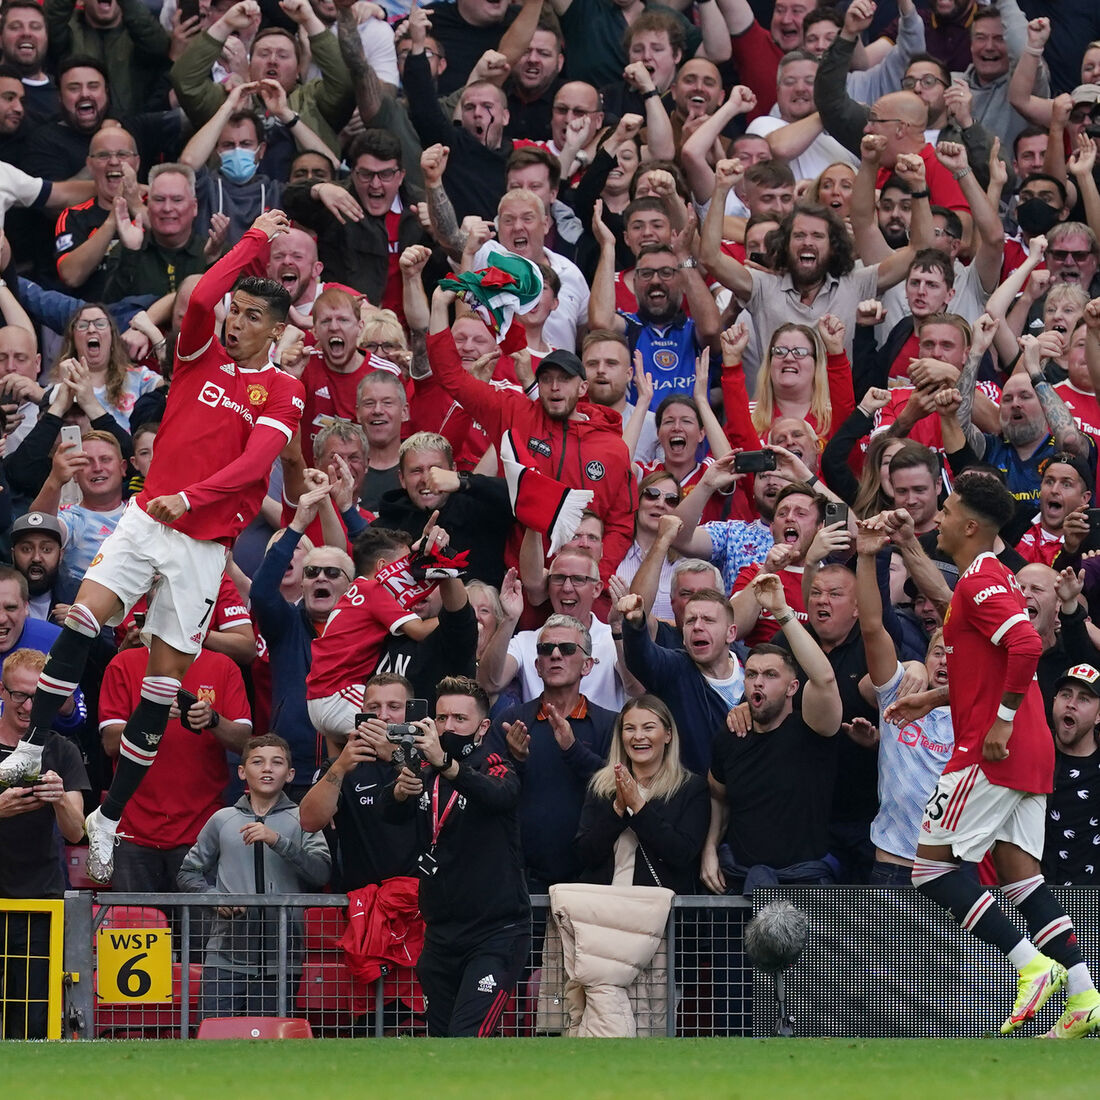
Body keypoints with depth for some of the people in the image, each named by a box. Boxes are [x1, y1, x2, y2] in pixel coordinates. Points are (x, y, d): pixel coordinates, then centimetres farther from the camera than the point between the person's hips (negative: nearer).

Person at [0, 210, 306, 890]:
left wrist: (190, 498, -27)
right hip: (147, 519, 2)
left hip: (204, 542, -2)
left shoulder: (283, 392, 0)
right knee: (82, 618, -21)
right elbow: (200, 298, -10)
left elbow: (256, 459, -14)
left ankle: (109, 819, 5)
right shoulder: (202, 357, 9)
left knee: (165, 682, -2)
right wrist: (255, 240, -3)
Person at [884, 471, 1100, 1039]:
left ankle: (1033, 965, -12)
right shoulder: (994, 577, 19)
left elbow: (1026, 646, -27)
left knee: (931, 866, -5)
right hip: (1030, 755, 10)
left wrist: (1001, 721, -23)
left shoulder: (979, 582, -12)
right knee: (1020, 874, 7)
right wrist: (935, 698, 24)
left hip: (991, 753, -10)